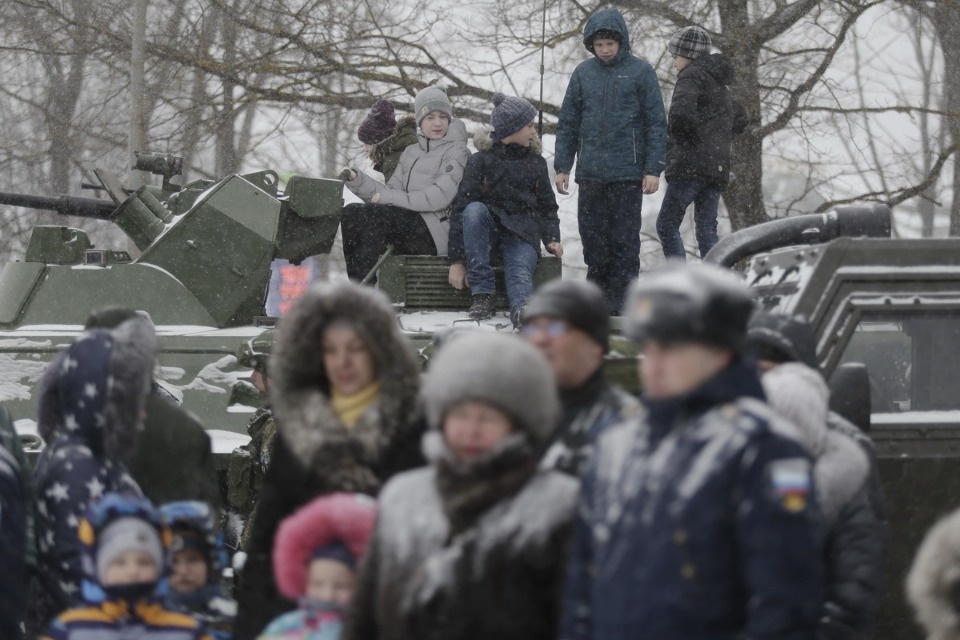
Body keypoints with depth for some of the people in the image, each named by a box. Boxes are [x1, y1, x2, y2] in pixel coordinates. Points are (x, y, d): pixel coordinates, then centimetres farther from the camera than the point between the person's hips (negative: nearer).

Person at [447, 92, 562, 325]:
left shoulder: (536, 163, 15)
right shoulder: (481, 161, 2)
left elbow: (547, 206, 21)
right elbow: (460, 209, -2)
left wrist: (552, 239, -2)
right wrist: (456, 260, -10)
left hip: (523, 232, 1)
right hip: (488, 226, -1)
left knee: (520, 272, -32)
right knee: (474, 209, -36)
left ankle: (523, 312, -68)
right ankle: (482, 294, -34)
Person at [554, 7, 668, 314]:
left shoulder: (640, 71, -1)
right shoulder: (583, 73, 8)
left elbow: (657, 123, -1)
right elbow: (568, 123, 13)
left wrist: (653, 169, -7)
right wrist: (562, 166, 7)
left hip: (628, 174, -3)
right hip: (590, 173, 3)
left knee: (625, 242, -2)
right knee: (593, 240, 6)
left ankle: (621, 307, 0)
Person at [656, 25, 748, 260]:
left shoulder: (692, 75, -5)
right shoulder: (719, 83, 23)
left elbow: (681, 111, -24)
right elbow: (739, 120, 35)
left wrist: (682, 137, -7)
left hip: (691, 164, -8)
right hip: (718, 169, 8)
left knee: (666, 225, -4)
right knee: (707, 231, 6)